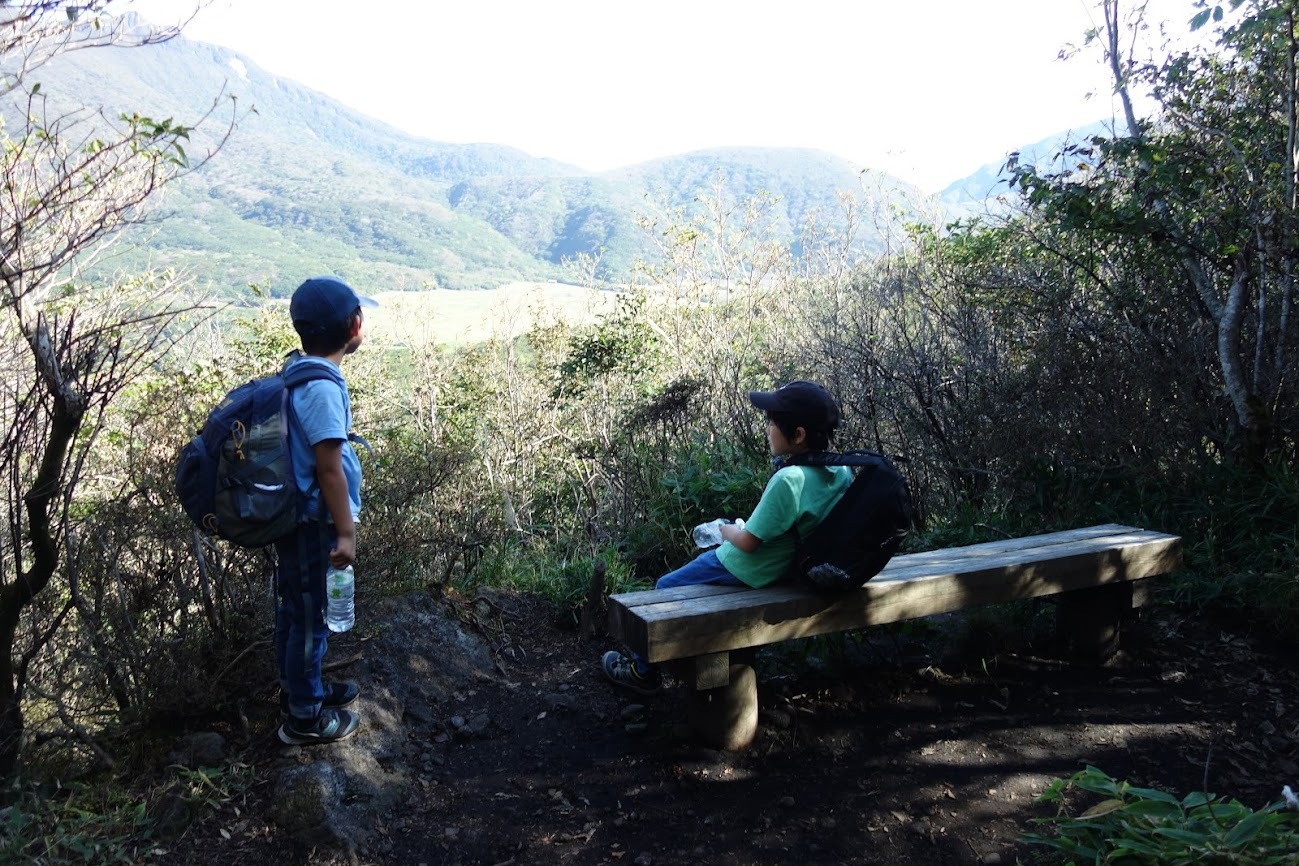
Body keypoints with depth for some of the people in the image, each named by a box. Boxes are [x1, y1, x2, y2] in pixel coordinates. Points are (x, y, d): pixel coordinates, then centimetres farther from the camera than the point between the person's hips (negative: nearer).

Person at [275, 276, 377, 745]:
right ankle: (305, 716, 21)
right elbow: (329, 468, -23)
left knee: (296, 610, 22)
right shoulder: (323, 388, -25)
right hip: (313, 525, -9)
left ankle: (301, 687, 41)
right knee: (311, 617, 6)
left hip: (296, 518, 9)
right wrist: (346, 532, -16)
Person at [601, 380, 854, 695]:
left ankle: (643, 671, 29)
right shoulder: (841, 471, -9)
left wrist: (728, 530, -5)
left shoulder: (789, 479, -34)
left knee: (666, 587, 13)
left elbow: (748, 542, -26)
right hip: (785, 566, 9)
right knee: (702, 561, 32)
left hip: (746, 571, -8)